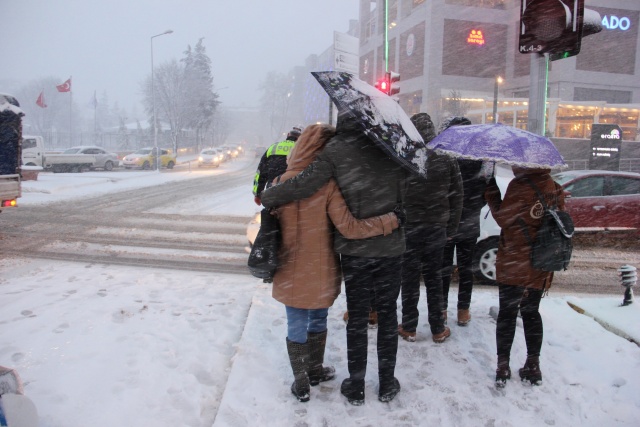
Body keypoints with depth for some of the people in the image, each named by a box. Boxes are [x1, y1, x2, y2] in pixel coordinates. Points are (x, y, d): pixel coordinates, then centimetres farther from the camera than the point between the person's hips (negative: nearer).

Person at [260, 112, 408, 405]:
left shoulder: (337, 149, -11)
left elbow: (305, 183, -18)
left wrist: (267, 197, -4)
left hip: (355, 249, -1)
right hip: (391, 246, 2)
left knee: (357, 318, 12)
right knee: (388, 315, 15)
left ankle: (356, 387, 24)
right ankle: (387, 385, 27)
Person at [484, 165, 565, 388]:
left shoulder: (520, 186, -17)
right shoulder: (555, 189, 3)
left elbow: (505, 218, -12)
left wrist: (491, 191, -5)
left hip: (514, 266, -5)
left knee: (507, 313, 6)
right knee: (531, 312, 16)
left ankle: (503, 365, 11)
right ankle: (533, 365, 21)